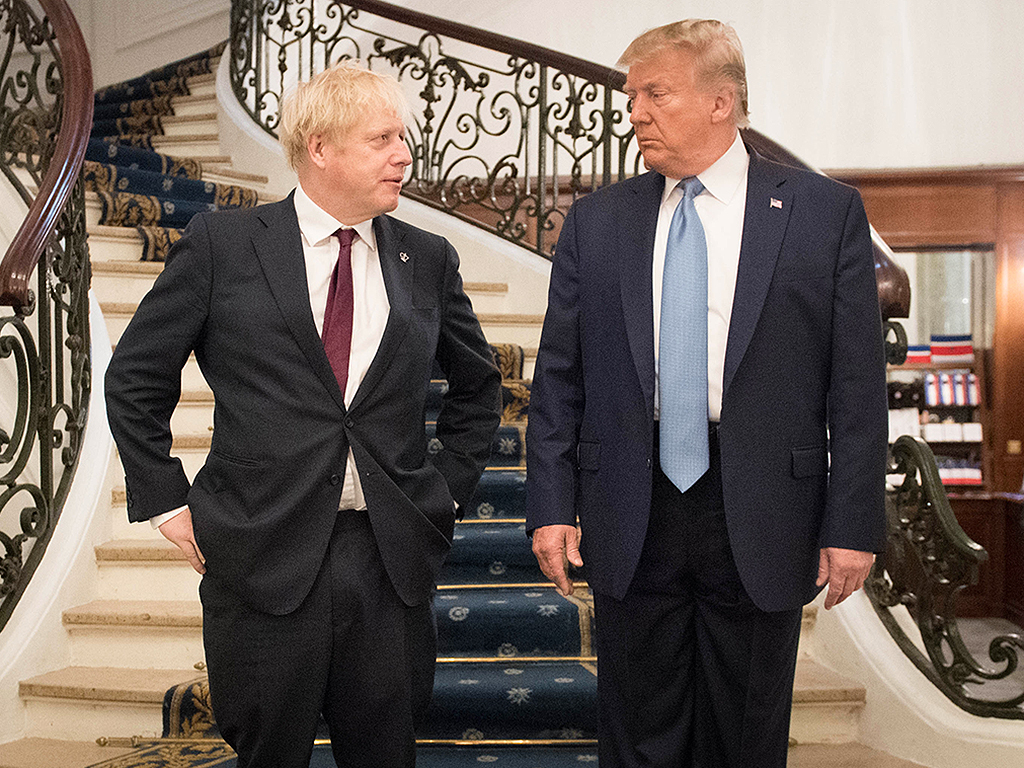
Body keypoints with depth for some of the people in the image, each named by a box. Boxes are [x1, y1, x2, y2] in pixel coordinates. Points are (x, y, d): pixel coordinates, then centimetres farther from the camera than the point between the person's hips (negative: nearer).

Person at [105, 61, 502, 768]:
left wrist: (449, 486, 11)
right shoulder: (222, 245, -1)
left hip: (392, 560, 3)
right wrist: (168, 502, 0)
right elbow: (135, 378, 5)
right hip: (263, 557, -2)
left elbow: (479, 384, 21)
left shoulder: (427, 259, 7)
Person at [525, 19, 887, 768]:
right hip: (631, 517, 2)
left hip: (761, 522, -1)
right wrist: (551, 506, -1)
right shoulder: (595, 220, 5)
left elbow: (857, 384, -3)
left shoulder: (827, 211, -1)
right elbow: (559, 376, 5)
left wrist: (853, 525, -7)